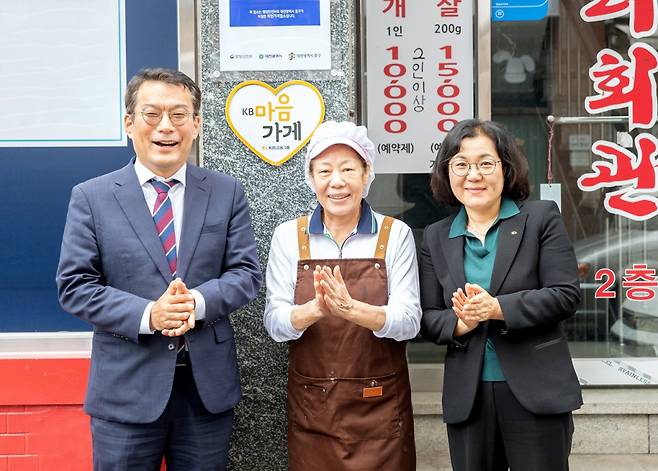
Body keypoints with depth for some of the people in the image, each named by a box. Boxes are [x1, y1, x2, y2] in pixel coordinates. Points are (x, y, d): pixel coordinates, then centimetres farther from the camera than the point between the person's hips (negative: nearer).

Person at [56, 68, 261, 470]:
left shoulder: (227, 192, 4)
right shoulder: (92, 197, 0)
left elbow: (246, 272, 1)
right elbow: (75, 285, -4)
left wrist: (198, 301, -19)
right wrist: (147, 315, -18)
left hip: (209, 387, 2)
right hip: (126, 389, -1)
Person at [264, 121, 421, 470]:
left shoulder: (395, 234, -3)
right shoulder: (288, 236, 0)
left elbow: (409, 321, -10)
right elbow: (274, 322, -5)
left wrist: (351, 309, -28)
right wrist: (314, 310, -26)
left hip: (380, 406, -1)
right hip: (310, 406, 1)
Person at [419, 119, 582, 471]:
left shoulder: (541, 218, -1)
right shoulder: (435, 238, 8)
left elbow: (566, 295, -8)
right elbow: (428, 318, 7)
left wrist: (497, 308, -20)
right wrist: (459, 324, -15)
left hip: (536, 390, -3)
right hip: (467, 397, 3)